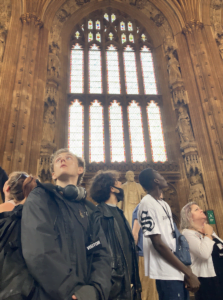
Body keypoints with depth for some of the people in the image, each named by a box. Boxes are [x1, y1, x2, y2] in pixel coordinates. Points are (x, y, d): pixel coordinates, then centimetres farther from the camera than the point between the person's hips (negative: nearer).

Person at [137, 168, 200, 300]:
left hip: (177, 270, 8)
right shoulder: (147, 204, -16)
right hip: (167, 273, -8)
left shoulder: (164, 204, 12)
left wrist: (186, 269, 9)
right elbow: (158, 244, -19)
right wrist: (189, 273, -14)